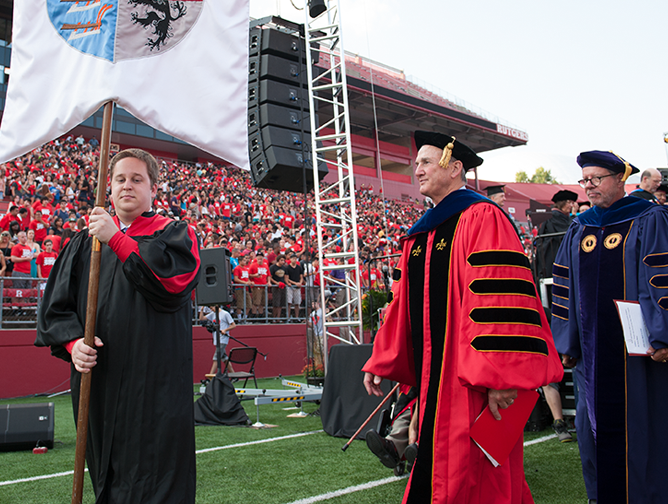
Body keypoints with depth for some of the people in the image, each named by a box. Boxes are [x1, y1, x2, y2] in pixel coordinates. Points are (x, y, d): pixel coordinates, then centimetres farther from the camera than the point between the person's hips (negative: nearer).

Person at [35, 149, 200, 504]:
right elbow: (56, 304, 10)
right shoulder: (85, 241, 13)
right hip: (98, 382, 4)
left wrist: (117, 239, -17)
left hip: (156, 384, -4)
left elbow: (173, 282, -17)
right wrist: (72, 342, -9)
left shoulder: (174, 234, 3)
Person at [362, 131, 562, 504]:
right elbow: (404, 304, 18)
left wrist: (500, 376, -25)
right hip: (432, 373, 8)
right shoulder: (419, 235, 15)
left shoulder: (481, 217, -11)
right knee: (435, 469, 17)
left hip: (469, 380, -8)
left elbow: (502, 298, -20)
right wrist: (381, 362, 15)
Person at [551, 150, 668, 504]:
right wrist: (566, 343, 8)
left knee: (638, 421, 2)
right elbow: (565, 287, 10)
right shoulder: (578, 229, 10)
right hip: (592, 348, 4)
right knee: (596, 418, 10)